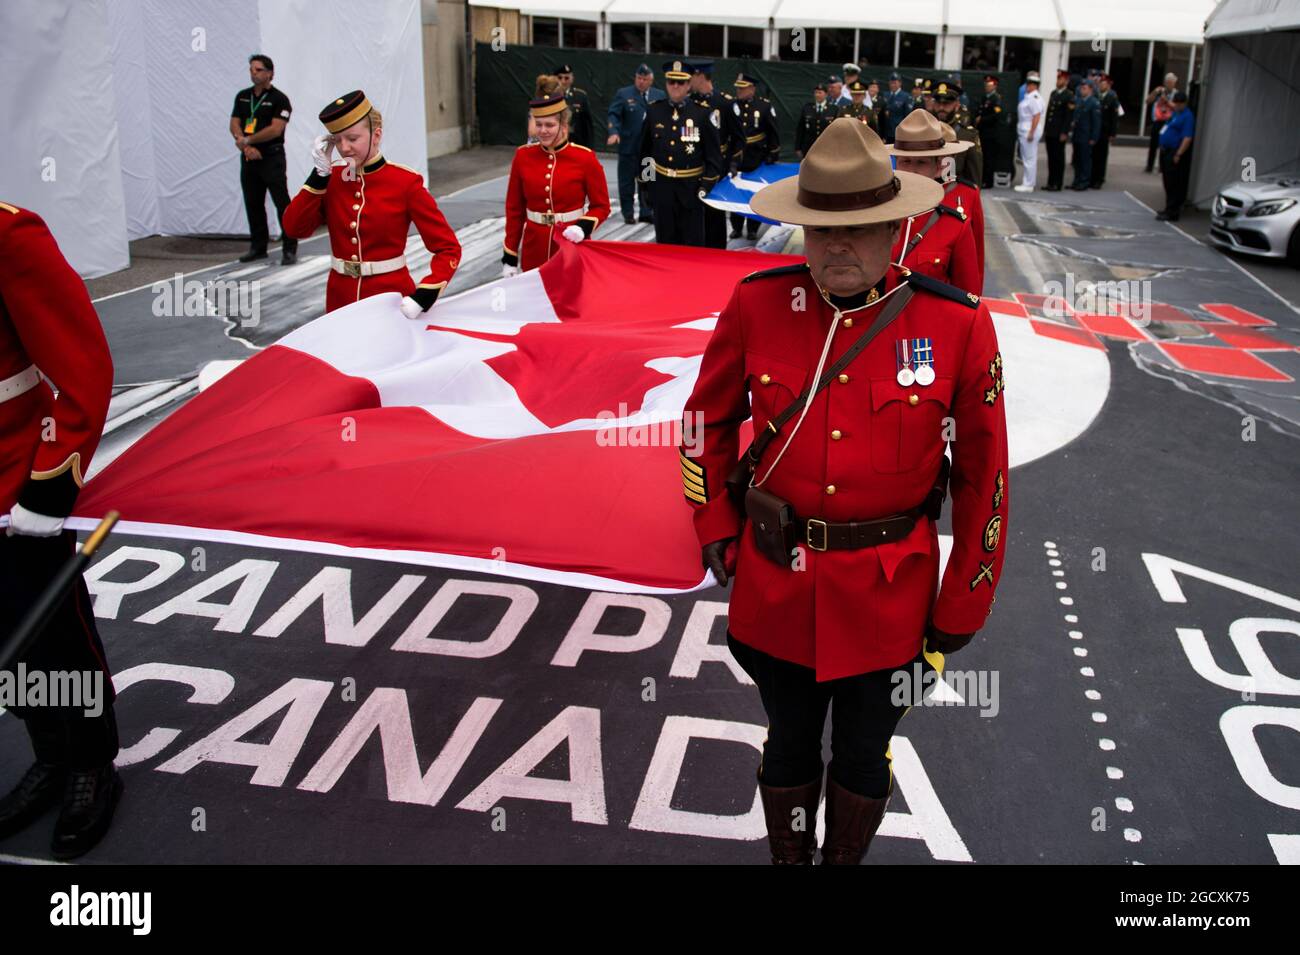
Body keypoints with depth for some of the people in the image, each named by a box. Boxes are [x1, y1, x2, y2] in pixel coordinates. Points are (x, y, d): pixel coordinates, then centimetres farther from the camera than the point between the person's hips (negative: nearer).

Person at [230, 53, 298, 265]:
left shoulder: (279, 99, -6)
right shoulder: (242, 96, 12)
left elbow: (275, 129, -15)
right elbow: (234, 125, 8)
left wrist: (247, 140, -10)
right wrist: (246, 147, -10)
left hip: (272, 158, -6)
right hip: (249, 158, 6)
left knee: (282, 203, -8)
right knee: (253, 204, 10)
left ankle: (289, 249, -5)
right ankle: (258, 246, 20)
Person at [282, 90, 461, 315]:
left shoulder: (405, 182, -11)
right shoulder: (331, 179, 2)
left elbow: (449, 248, -14)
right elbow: (294, 228, -6)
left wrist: (423, 297, -27)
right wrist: (320, 173, -10)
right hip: (341, 300, 4)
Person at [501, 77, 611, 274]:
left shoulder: (585, 158, -8)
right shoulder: (523, 156, 0)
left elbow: (601, 206, -1)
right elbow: (514, 210, 5)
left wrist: (583, 227, -21)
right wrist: (510, 257, 3)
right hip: (534, 250, 2)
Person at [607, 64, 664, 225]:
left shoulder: (660, 96, 8)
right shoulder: (623, 94, 1)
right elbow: (613, 115, -6)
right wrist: (614, 132, -23)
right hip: (629, 147, -2)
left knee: (648, 181, 7)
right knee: (627, 181, 5)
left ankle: (647, 212, 16)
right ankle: (628, 213, 14)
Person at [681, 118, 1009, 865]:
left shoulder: (958, 324, -13)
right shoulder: (756, 306, -9)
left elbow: (985, 475, -5)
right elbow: (708, 420, 8)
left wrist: (961, 613, -2)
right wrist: (715, 530, 4)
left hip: (887, 599, -1)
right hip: (776, 587, 1)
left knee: (864, 759, 19)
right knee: (789, 746, 22)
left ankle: (847, 858, 46)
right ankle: (788, 856, 48)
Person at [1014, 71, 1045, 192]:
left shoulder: (1035, 98, -15)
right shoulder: (1027, 96, 15)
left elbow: (1036, 117, -21)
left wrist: (1031, 133, -23)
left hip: (1029, 132, -10)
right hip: (1023, 131, 10)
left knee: (1029, 159, -5)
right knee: (1026, 159, 15)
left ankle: (1028, 185, -2)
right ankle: (1026, 183, 22)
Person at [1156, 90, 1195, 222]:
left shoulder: (1187, 116, -16)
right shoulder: (1176, 113, 13)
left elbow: (1187, 138, -23)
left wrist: (1178, 155, -24)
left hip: (1174, 154, -10)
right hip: (1166, 152, 10)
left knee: (1173, 185, -7)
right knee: (1168, 183, 17)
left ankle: (1172, 213, -5)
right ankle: (1169, 209, 27)